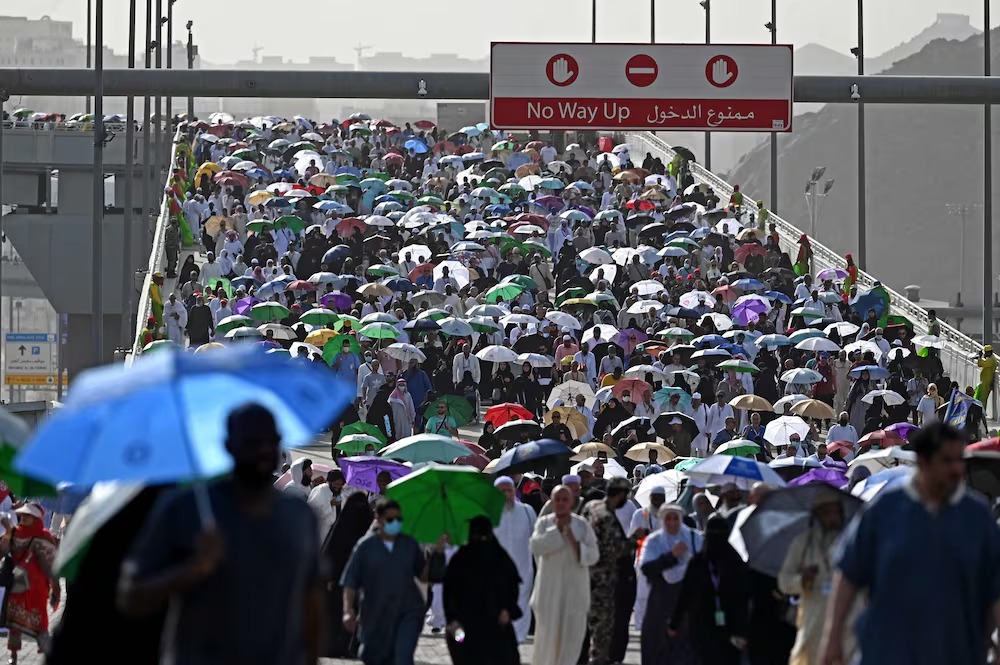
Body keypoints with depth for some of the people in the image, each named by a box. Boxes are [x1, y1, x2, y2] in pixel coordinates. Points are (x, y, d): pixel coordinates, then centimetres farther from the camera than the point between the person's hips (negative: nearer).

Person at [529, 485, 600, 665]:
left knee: (571, 636, -2)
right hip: (549, 588, 0)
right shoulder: (544, 523, 1)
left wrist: (574, 541, -19)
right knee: (547, 635, 4)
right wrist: (556, 529, -14)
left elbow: (593, 556, -5)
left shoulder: (582, 525, 1)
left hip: (574, 589, 0)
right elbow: (536, 546, -16)